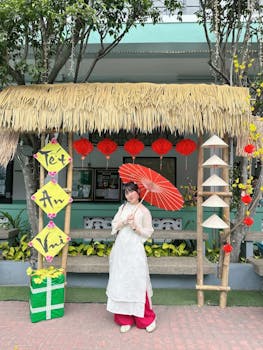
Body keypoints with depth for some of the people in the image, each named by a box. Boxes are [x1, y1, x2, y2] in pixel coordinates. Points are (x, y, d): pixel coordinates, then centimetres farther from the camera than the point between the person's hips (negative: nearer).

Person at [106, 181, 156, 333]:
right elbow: (114, 225, 7)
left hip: (135, 249, -5)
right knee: (121, 282, 7)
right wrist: (124, 221, -10)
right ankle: (125, 319, 20)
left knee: (137, 283, -2)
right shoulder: (123, 208, 10)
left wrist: (135, 226, -16)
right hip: (120, 248, 5)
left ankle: (148, 318, 16)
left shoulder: (144, 211, -3)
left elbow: (148, 232, -2)